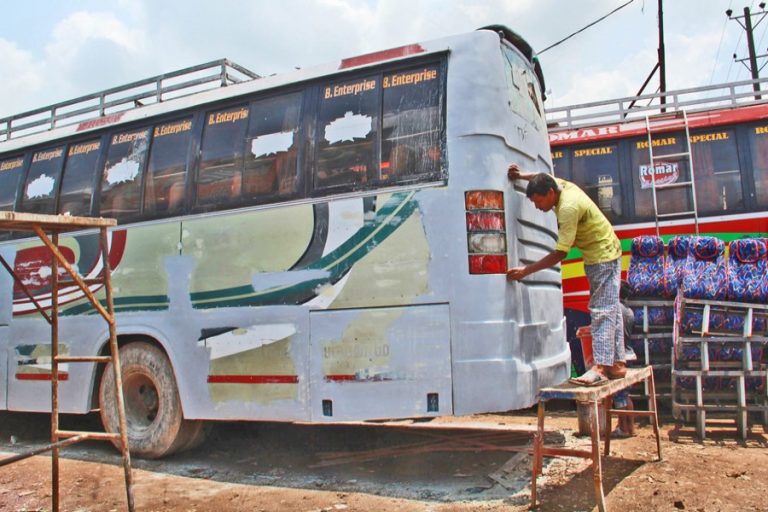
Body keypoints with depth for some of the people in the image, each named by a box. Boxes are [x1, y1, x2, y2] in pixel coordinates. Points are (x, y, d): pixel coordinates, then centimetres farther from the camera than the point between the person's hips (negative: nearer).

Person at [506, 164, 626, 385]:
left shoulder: (569, 208, -31)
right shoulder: (560, 184, -4)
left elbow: (560, 253, -31)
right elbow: (543, 177, 21)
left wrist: (526, 270, -29)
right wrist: (521, 175, 3)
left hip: (603, 255, -10)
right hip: (603, 253, 10)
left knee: (602, 312, -14)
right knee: (610, 310, 11)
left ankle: (602, 366, -16)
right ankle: (617, 363, 17)